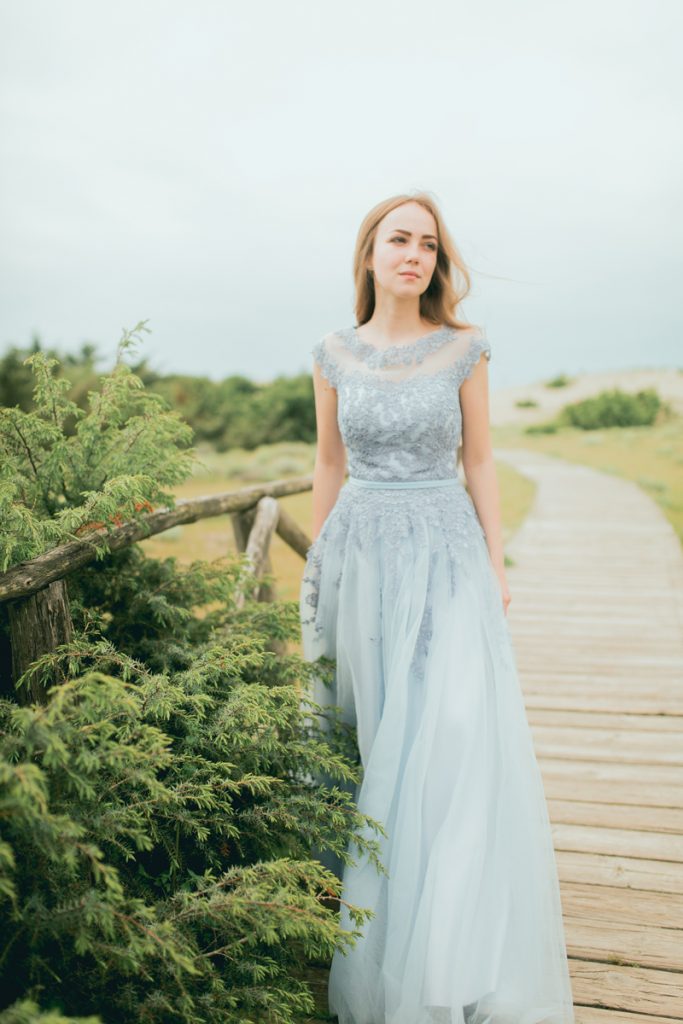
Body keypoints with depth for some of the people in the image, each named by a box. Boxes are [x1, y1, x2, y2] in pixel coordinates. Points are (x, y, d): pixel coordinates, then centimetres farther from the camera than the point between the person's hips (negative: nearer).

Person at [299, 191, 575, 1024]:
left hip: (444, 554, -2)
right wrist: (315, 565, 12)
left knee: (456, 731, -8)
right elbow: (329, 465, 12)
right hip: (358, 554, 2)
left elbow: (479, 462, 4)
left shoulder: (463, 349, 1)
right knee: (364, 732, 6)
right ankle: (367, 940, 22)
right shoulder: (334, 355, 5)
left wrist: (495, 565, 1)